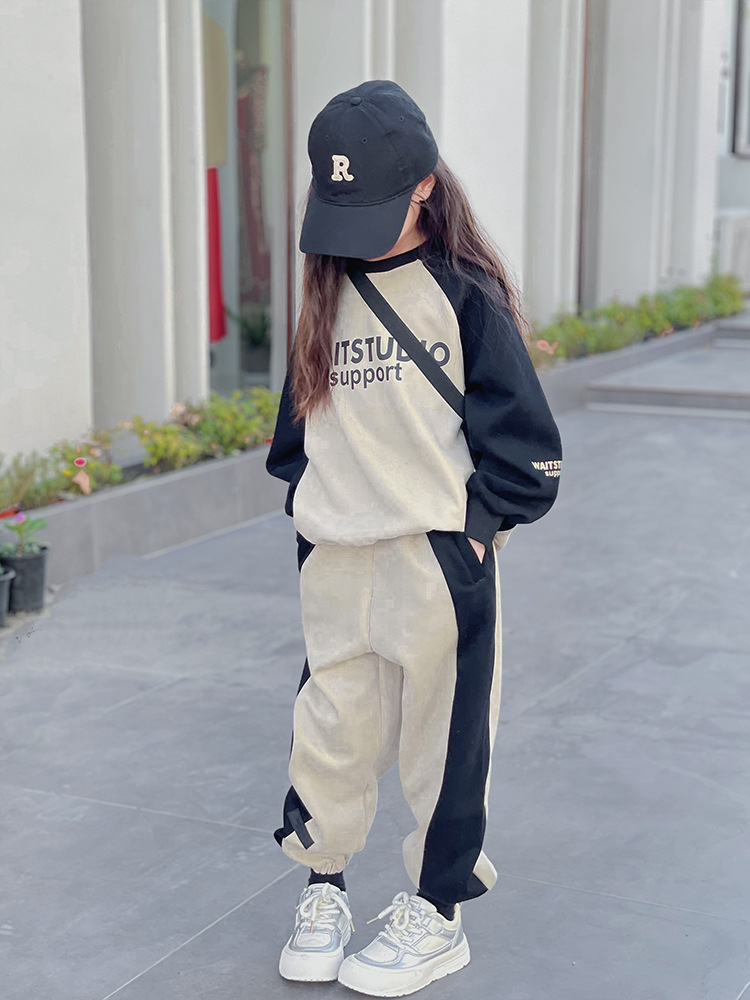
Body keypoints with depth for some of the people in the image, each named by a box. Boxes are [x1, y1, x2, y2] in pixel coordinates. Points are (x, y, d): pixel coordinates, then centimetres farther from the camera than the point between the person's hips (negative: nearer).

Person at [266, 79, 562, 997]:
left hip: (439, 558, -4)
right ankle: (322, 889, 28)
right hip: (335, 558, 4)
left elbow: (520, 429, -3)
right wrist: (308, 503, 10)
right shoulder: (328, 292, 9)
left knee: (442, 732, 6)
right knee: (330, 727, 9)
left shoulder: (465, 292, -6)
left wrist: (478, 518, -6)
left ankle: (437, 913, 21)